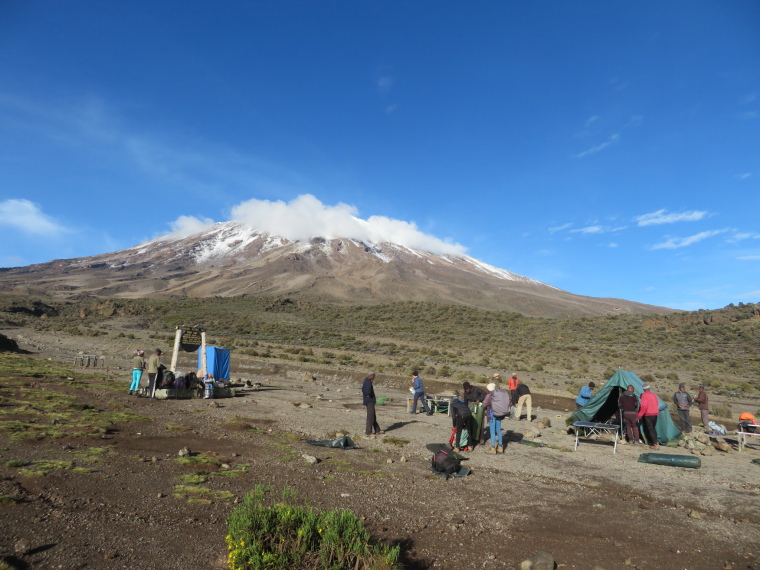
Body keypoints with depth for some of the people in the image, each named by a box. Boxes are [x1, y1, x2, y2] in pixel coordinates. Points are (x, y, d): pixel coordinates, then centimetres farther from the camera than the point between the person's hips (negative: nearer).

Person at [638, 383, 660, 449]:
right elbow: (657, 404, 15)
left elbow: (644, 406, -18)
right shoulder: (653, 395, 9)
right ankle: (655, 442, 22)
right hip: (655, 414, 7)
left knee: (650, 429, -2)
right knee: (653, 428, 18)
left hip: (648, 414, -7)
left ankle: (656, 444, -7)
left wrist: (639, 415, -12)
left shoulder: (644, 395, -11)